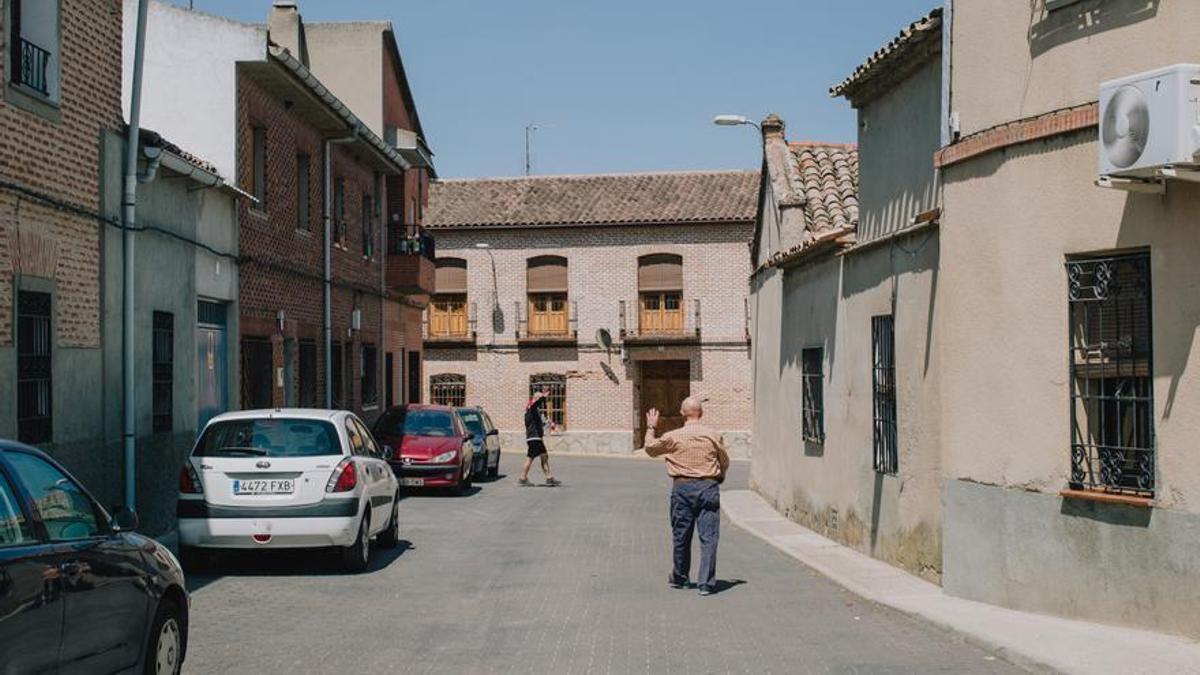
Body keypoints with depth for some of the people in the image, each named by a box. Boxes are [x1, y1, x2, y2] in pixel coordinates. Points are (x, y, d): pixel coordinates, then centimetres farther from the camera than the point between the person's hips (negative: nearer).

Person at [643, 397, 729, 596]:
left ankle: (680, 578, 29)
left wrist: (650, 427, 29)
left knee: (681, 535, 14)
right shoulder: (713, 435, 0)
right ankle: (706, 582, -5)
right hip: (708, 486, -1)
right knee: (708, 536, 0)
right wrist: (718, 477, 31)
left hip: (682, 487, 1)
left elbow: (650, 448, 14)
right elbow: (725, 463, 11)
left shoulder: (673, 437, -2)